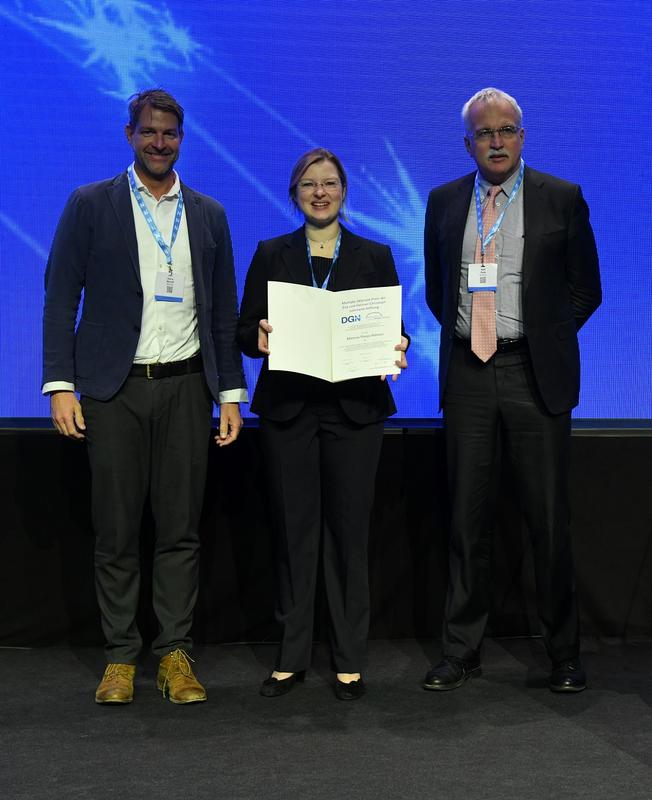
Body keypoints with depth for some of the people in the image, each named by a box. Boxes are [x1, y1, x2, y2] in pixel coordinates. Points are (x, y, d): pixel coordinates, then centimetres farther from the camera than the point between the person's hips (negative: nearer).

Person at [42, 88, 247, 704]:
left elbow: (223, 311, 13)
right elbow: (61, 300, 0)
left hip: (185, 387, 2)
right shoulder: (90, 206, 4)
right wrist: (60, 385, -8)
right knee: (116, 532, 3)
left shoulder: (208, 215, 12)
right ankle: (120, 656, 13)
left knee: (181, 530, 4)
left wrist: (230, 393, 7)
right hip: (114, 389, -2)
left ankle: (175, 654, 13)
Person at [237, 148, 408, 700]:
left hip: (354, 410, 0)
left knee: (349, 533, 2)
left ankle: (349, 659, 12)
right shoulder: (272, 255, 10)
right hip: (288, 409, 1)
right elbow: (246, 332, 7)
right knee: (294, 532, 4)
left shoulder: (375, 256, 9)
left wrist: (395, 349, -14)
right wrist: (260, 338, -15)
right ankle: (292, 656, 14)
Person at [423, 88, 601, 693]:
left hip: (535, 375, -2)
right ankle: (461, 652, 17)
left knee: (548, 520, 2)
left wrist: (542, 341, 0)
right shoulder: (444, 202, 9)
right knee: (465, 519, 7)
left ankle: (563, 655, 16)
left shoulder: (561, 199, 1)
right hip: (467, 374, 3)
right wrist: (465, 332, 8)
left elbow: (585, 289, 5)